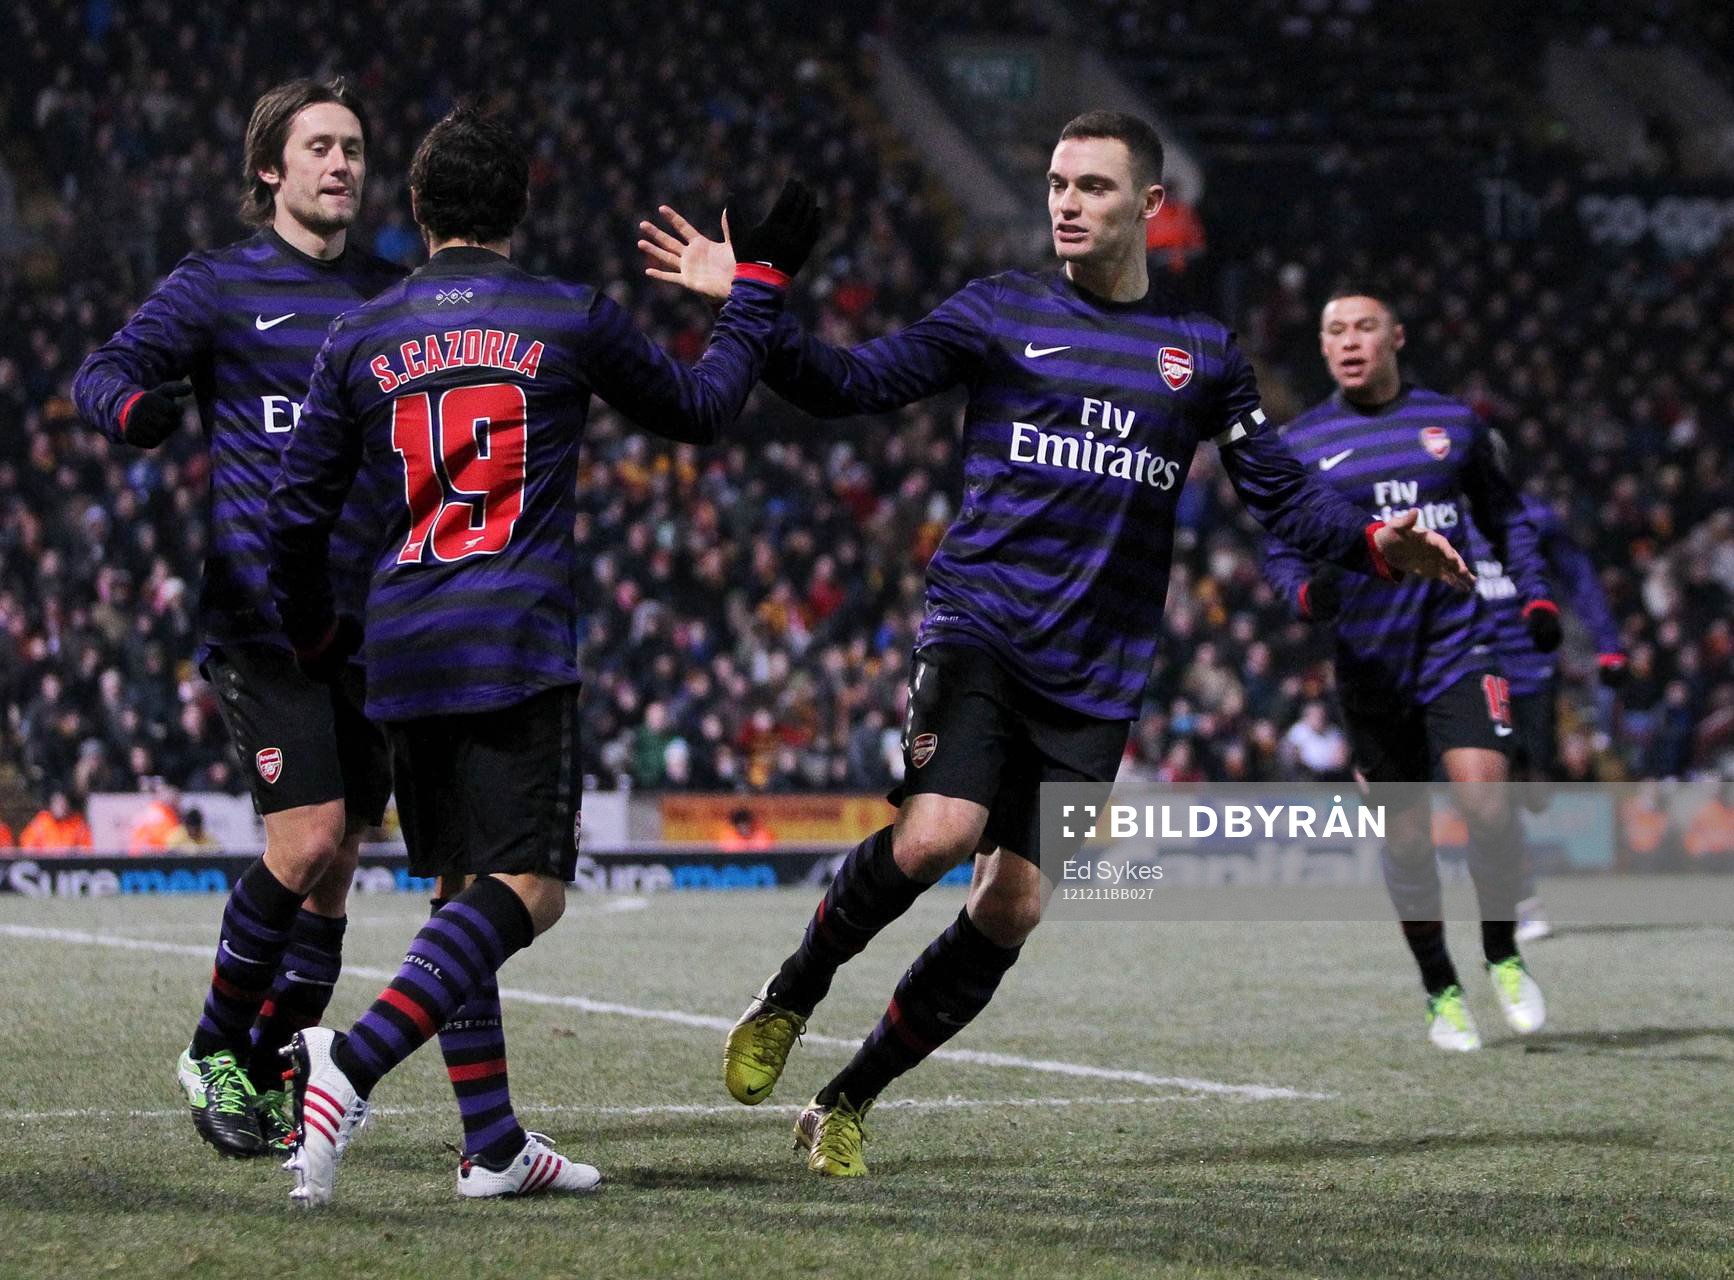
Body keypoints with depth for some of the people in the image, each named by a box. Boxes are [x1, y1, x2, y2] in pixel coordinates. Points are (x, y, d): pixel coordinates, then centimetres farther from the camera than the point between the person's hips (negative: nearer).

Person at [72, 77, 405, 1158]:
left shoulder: (395, 295, 14)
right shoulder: (217, 285, 1)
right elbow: (109, 370, -9)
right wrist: (133, 405, -32)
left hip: (372, 617, 5)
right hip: (262, 613, -5)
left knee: (337, 863, 5)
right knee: (308, 840, -16)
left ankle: (273, 1079, 16)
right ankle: (214, 1052, 3)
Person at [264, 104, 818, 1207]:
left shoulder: (362, 338, 8)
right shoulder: (573, 320, 2)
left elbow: (298, 509, 10)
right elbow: (699, 409, 18)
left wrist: (317, 637, 27)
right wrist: (762, 282, 30)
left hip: (404, 653, 5)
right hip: (518, 648, -4)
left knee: (463, 889, 14)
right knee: (529, 889, -10)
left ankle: (494, 1144, 12)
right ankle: (354, 1059, -31)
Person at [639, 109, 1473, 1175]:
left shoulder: (1203, 354, 11)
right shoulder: (1003, 311, 5)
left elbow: (1282, 490, 14)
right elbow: (853, 383, 1)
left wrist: (1373, 544, -5)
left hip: (1094, 680, 3)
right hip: (980, 630, -3)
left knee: (1011, 911, -1)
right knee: (935, 836, -26)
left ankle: (845, 1106, 15)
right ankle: (788, 1000, 0)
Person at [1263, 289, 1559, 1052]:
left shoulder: (1453, 422, 9)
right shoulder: (1301, 443, 6)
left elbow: (1504, 515, 20)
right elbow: (1280, 553, 8)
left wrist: (1534, 594, 7)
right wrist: (1307, 594, -13)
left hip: (1459, 644, 0)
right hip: (1371, 664, 0)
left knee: (1485, 800, -17)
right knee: (1405, 835, 1)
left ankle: (1503, 958, 4)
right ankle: (1441, 994, 16)